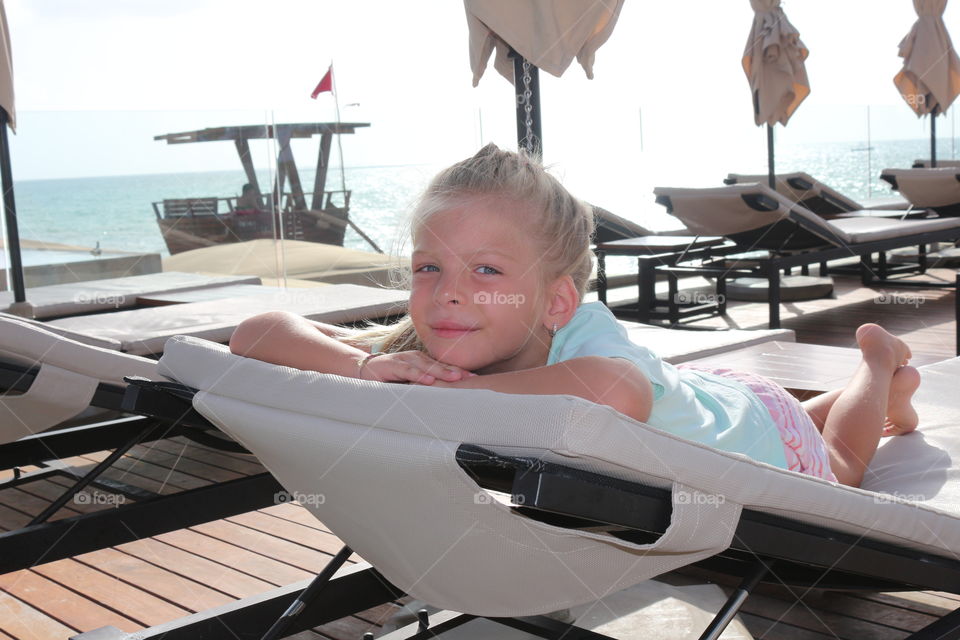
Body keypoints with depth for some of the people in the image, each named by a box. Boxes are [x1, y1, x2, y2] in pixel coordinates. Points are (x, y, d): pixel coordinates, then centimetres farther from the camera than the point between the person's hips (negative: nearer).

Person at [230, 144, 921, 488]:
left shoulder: (582, 336, -49)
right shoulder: (419, 347, -33)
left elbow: (611, 394, -75)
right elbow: (255, 333, -37)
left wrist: (435, 390, -61)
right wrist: (365, 366, -55)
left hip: (754, 434, -4)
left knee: (840, 469, 33)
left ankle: (879, 359, 55)